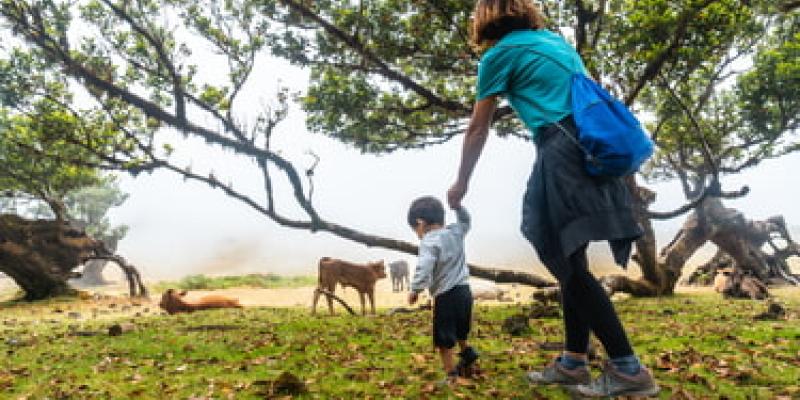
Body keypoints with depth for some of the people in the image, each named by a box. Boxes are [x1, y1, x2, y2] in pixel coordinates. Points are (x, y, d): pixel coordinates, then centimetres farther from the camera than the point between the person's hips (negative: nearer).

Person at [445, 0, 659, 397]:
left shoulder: (498, 54, 5)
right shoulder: (555, 40, 25)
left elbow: (477, 130, 10)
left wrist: (461, 183, 21)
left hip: (564, 150, -8)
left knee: (567, 264, -4)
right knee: (568, 260, 11)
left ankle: (628, 368, -2)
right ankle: (573, 362, 17)